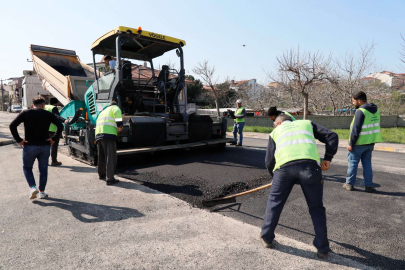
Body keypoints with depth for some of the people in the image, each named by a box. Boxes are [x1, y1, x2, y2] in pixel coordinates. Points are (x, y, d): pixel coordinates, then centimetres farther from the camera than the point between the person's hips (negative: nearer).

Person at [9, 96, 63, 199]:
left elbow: (12, 125, -7)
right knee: (43, 169, 12)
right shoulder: (48, 114, 2)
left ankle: (33, 187, 0)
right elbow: (60, 126, -6)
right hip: (45, 146, 1)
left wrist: (19, 140, -3)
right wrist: (54, 138, -4)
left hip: (29, 146, -1)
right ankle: (42, 192, 18)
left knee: (27, 167, 17)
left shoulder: (25, 113, 1)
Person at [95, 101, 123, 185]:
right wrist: (120, 126, -8)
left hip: (98, 135, 8)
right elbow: (117, 113, -6)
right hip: (108, 134, -8)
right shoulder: (115, 108, 16)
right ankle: (110, 179, -14)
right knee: (111, 157, -10)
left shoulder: (102, 112, 37)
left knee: (102, 156, 20)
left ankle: (102, 174, 33)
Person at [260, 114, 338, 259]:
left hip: (284, 166, 0)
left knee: (274, 202, 20)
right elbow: (332, 136, 19)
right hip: (310, 164, 1)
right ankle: (322, 248, 24)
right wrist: (328, 158, 19)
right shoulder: (307, 123, 33)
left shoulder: (276, 131, 29)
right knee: (316, 208, 18)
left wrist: (274, 175, 36)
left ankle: (267, 238, 30)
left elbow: (269, 161, 21)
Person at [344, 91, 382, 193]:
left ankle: (349, 184, 12)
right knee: (367, 163, 13)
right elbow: (374, 127, 13)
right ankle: (368, 186, 15)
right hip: (370, 142, 7)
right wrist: (372, 141, 18)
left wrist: (351, 144, -15)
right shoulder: (376, 110, 9)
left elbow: (356, 130, -20)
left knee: (353, 162, 4)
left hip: (359, 143, -7)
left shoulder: (360, 111, -18)